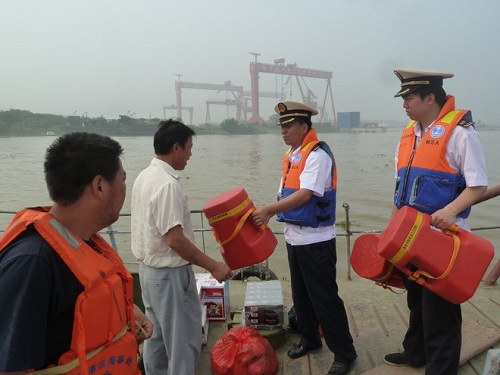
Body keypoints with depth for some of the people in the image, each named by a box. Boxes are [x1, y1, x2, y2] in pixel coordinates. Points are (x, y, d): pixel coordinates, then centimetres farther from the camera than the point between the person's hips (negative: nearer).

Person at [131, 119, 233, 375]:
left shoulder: (144, 177, 5)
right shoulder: (168, 184, -24)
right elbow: (175, 239, -26)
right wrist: (213, 266, -18)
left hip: (149, 269, 9)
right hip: (169, 274, -9)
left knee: (156, 336, 21)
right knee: (184, 339, 7)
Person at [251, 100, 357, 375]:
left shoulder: (318, 154, -16)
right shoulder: (290, 155, 11)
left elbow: (305, 194, -25)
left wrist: (268, 209, -24)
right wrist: (269, 213, 0)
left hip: (316, 240, -9)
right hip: (294, 237, 9)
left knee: (324, 298, 1)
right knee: (300, 294, 20)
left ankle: (344, 353, 18)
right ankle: (309, 338, 38)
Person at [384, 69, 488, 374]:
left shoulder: (460, 132, -12)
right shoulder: (410, 133, 11)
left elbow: (478, 185, -13)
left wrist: (451, 210, -30)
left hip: (443, 236, -8)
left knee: (440, 306, 3)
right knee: (416, 299, 21)